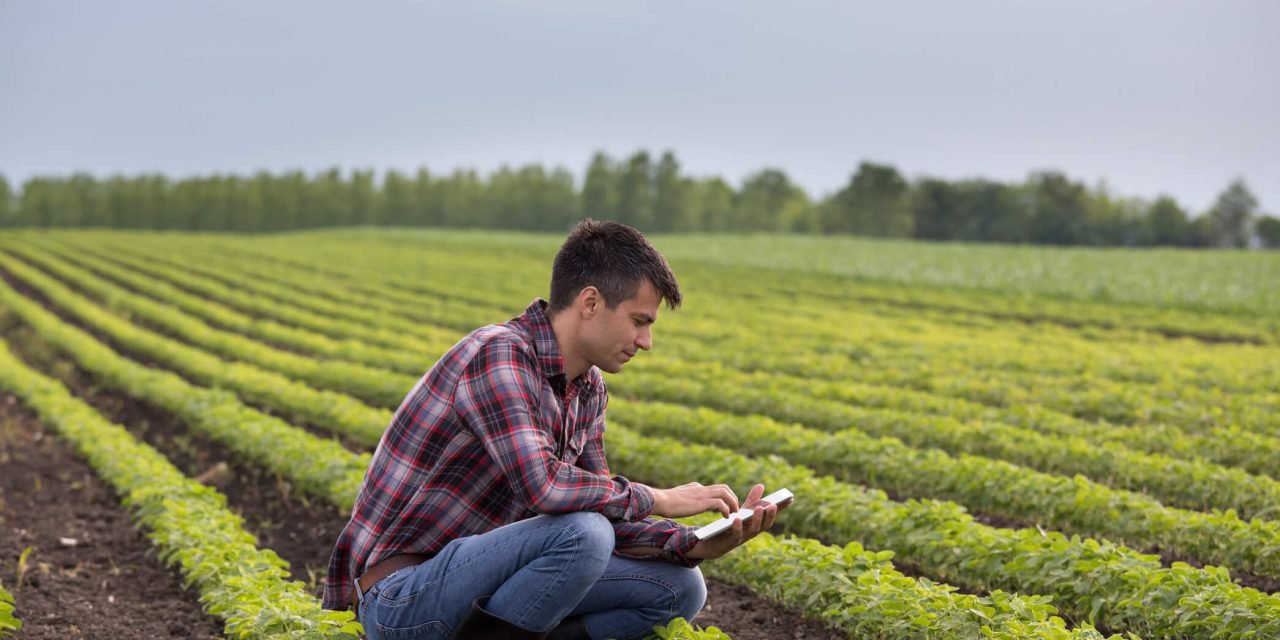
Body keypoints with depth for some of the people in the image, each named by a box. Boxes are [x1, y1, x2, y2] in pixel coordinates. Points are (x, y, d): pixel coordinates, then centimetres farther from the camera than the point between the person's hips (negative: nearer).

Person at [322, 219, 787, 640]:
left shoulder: (588, 388, 8)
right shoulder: (499, 355, -20)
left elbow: (599, 510, 9)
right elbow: (541, 485, -33)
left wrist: (695, 545, -6)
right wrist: (654, 499, -19)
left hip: (481, 588, 9)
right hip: (401, 602, -9)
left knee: (681, 589, 3)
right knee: (583, 533, -31)